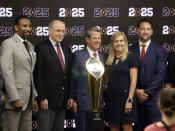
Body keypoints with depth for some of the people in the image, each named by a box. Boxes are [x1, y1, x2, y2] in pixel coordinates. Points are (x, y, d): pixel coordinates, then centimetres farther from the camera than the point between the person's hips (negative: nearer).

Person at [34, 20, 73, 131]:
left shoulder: (66, 48, 12)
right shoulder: (41, 48, -8)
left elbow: (69, 73, 13)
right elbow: (38, 75, -11)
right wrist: (42, 98, -15)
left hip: (63, 100, 6)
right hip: (48, 99, -6)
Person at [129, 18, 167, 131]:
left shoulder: (159, 50, 1)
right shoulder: (131, 50, 8)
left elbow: (161, 74, -6)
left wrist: (146, 91, -10)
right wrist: (136, 91, -6)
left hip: (154, 96, -2)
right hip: (136, 96, 2)